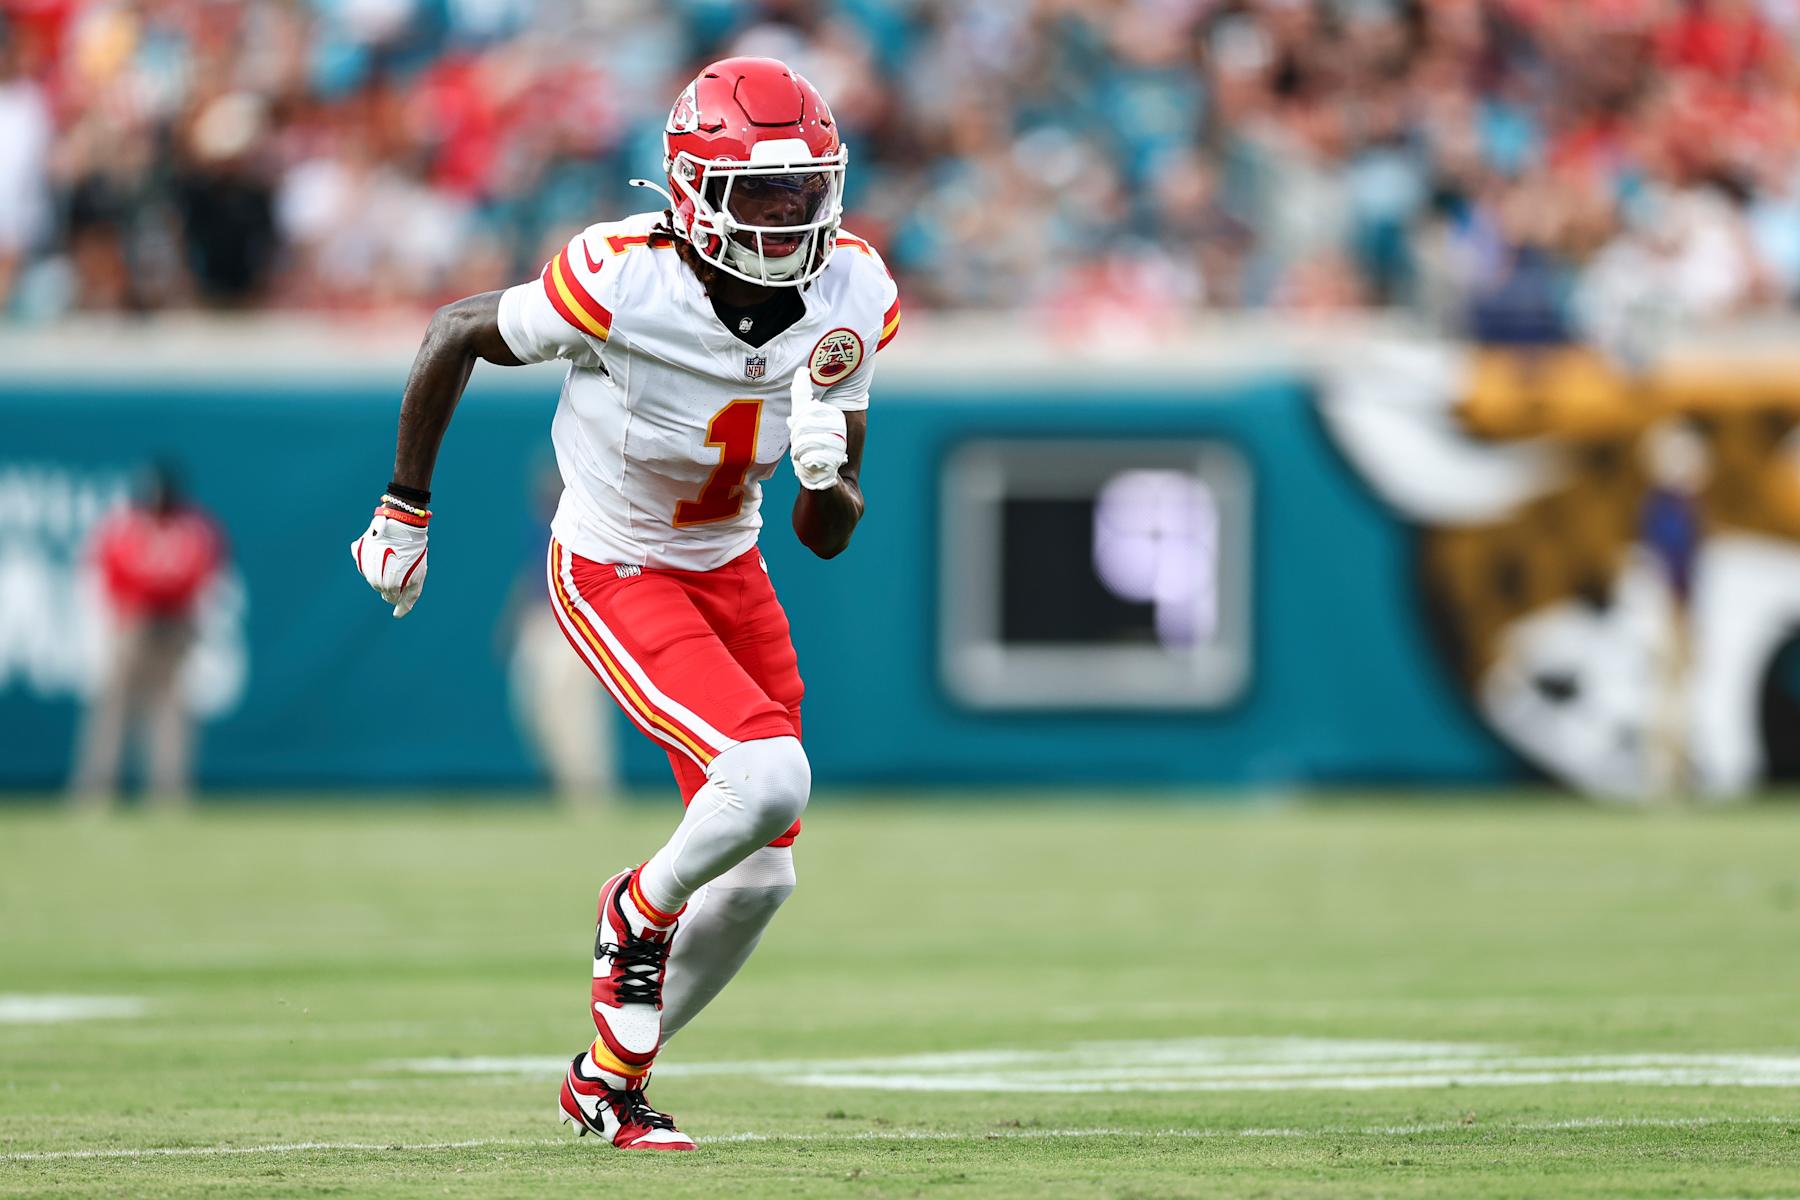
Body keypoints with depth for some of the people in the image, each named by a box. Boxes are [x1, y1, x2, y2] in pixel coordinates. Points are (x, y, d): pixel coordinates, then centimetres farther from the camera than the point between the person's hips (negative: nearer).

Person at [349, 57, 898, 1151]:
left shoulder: (852, 298, -14)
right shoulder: (621, 283, -30)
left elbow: (829, 536, -8)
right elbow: (455, 335, -10)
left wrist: (827, 472, -31)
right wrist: (405, 510, -1)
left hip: (731, 568, 6)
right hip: (617, 578, -6)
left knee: (759, 877, 8)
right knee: (769, 781, -26)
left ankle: (612, 1077, 31)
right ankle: (641, 910, 7)